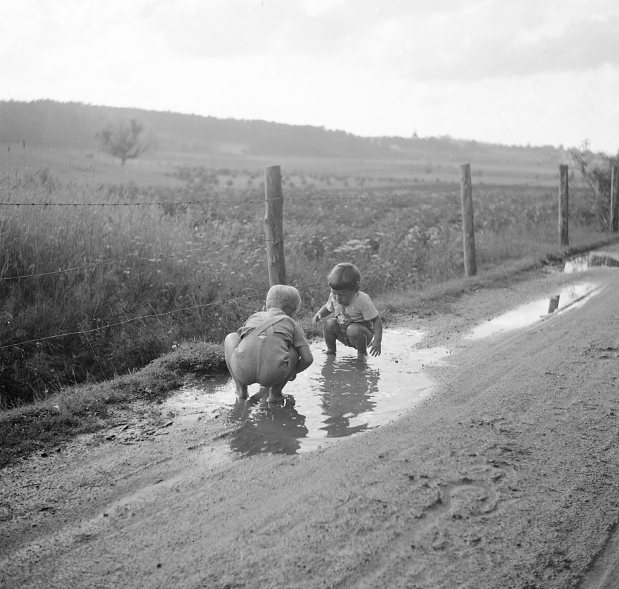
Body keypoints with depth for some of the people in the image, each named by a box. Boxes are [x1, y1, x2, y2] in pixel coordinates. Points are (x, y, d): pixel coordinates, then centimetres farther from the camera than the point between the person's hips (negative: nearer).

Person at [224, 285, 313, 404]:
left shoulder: (254, 317, 29)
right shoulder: (292, 324, 22)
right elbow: (307, 358, 14)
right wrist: (293, 372, 36)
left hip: (243, 371, 2)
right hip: (274, 375, -1)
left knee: (231, 338, 32)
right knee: (296, 347, 28)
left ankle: (241, 388, 21)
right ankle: (276, 391, 17)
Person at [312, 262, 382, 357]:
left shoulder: (362, 300, -27)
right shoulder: (334, 297, -9)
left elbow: (376, 320, -24)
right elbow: (327, 308, 13)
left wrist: (377, 341, -36)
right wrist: (319, 314, -10)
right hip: (343, 335, 5)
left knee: (353, 330, -36)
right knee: (329, 323, -20)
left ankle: (362, 353, -8)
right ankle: (330, 350, 4)